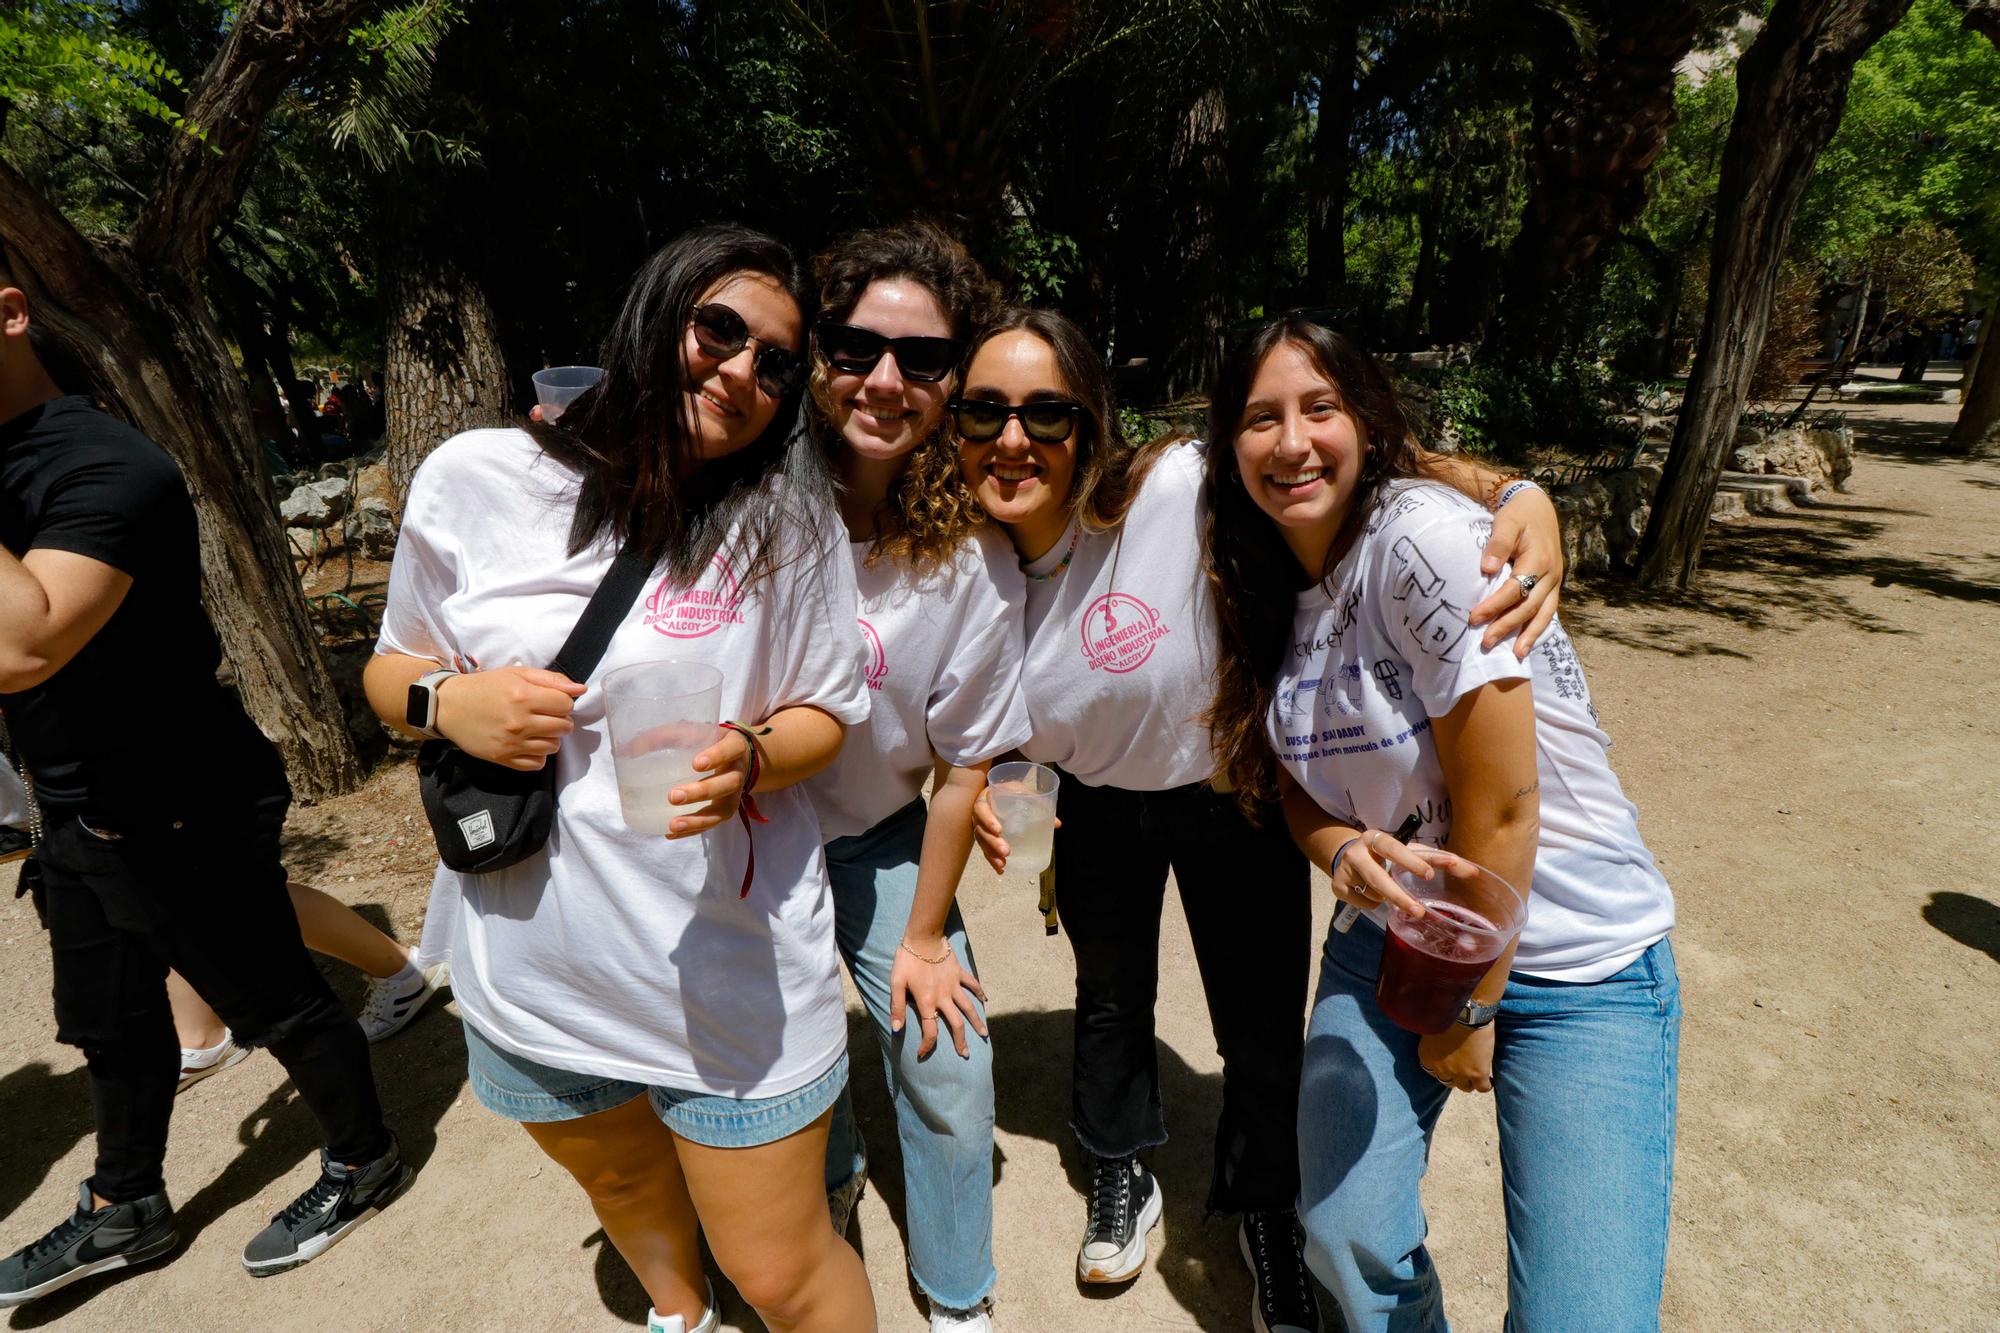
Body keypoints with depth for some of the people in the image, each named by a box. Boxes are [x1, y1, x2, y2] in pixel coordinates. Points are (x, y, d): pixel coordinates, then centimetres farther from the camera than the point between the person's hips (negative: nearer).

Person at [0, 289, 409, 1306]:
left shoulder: (102, 467, -22)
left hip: (179, 816, -9)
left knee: (273, 1003, 9)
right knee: (108, 1025, 24)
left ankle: (363, 1162, 32)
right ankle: (124, 1210, 46)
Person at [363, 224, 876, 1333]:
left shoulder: (788, 519, -10)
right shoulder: (472, 480, -6)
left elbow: (825, 711, -3)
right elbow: (392, 669, 7)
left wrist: (746, 757, -24)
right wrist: (448, 700, -15)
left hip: (732, 969, -3)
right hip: (528, 963, 4)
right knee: (621, 1183, 32)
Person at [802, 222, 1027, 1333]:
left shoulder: (973, 562, -19)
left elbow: (961, 763, -11)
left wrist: (924, 937, -3)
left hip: (877, 834, 0)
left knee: (948, 1060, 1)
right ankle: (830, 1179, 48)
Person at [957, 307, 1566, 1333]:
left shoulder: (1179, 490, -33)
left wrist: (1526, 500, -47)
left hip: (1232, 797, -3)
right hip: (1097, 808, 4)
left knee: (1262, 1034, 12)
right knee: (1111, 1000, 24)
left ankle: (1265, 1215, 47)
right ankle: (1122, 1179, 56)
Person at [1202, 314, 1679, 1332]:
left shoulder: (1425, 534, -22)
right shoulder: (1262, 590, 0)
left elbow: (1501, 805, -20)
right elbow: (1295, 783, 5)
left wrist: (1467, 1011, -9)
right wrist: (1345, 853, -18)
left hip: (1576, 961, -5)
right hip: (1394, 940, 5)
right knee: (1349, 1245, 7)